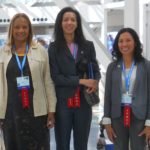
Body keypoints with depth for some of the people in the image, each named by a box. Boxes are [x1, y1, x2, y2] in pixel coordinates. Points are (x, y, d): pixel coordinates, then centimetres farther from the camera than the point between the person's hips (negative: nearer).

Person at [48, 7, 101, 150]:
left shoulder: (88, 45, 5)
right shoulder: (54, 48, -2)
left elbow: (95, 70, 10)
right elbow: (55, 77, -8)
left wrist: (95, 82, -13)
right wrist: (81, 81, -17)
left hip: (83, 102, 2)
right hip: (62, 102, -2)